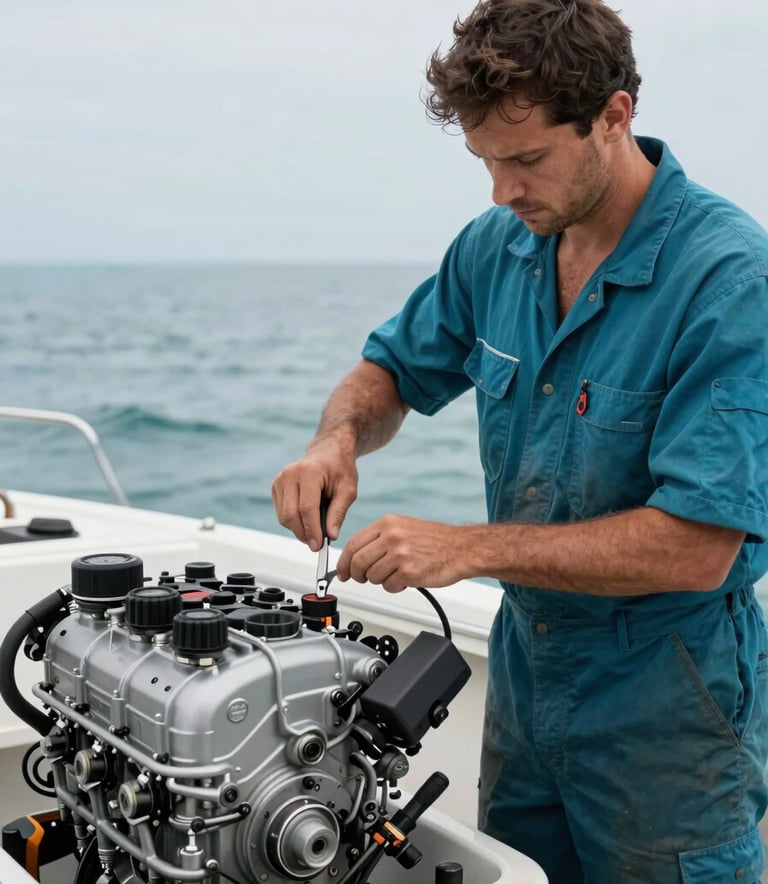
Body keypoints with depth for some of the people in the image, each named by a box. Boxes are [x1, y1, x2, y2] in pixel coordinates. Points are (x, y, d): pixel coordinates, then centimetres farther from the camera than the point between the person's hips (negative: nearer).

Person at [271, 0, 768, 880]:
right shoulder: (496, 248, -2)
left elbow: (697, 548, -28)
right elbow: (392, 370, 13)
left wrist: (469, 548, -27)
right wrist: (338, 438, -11)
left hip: (664, 707, -6)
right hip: (524, 667, 7)